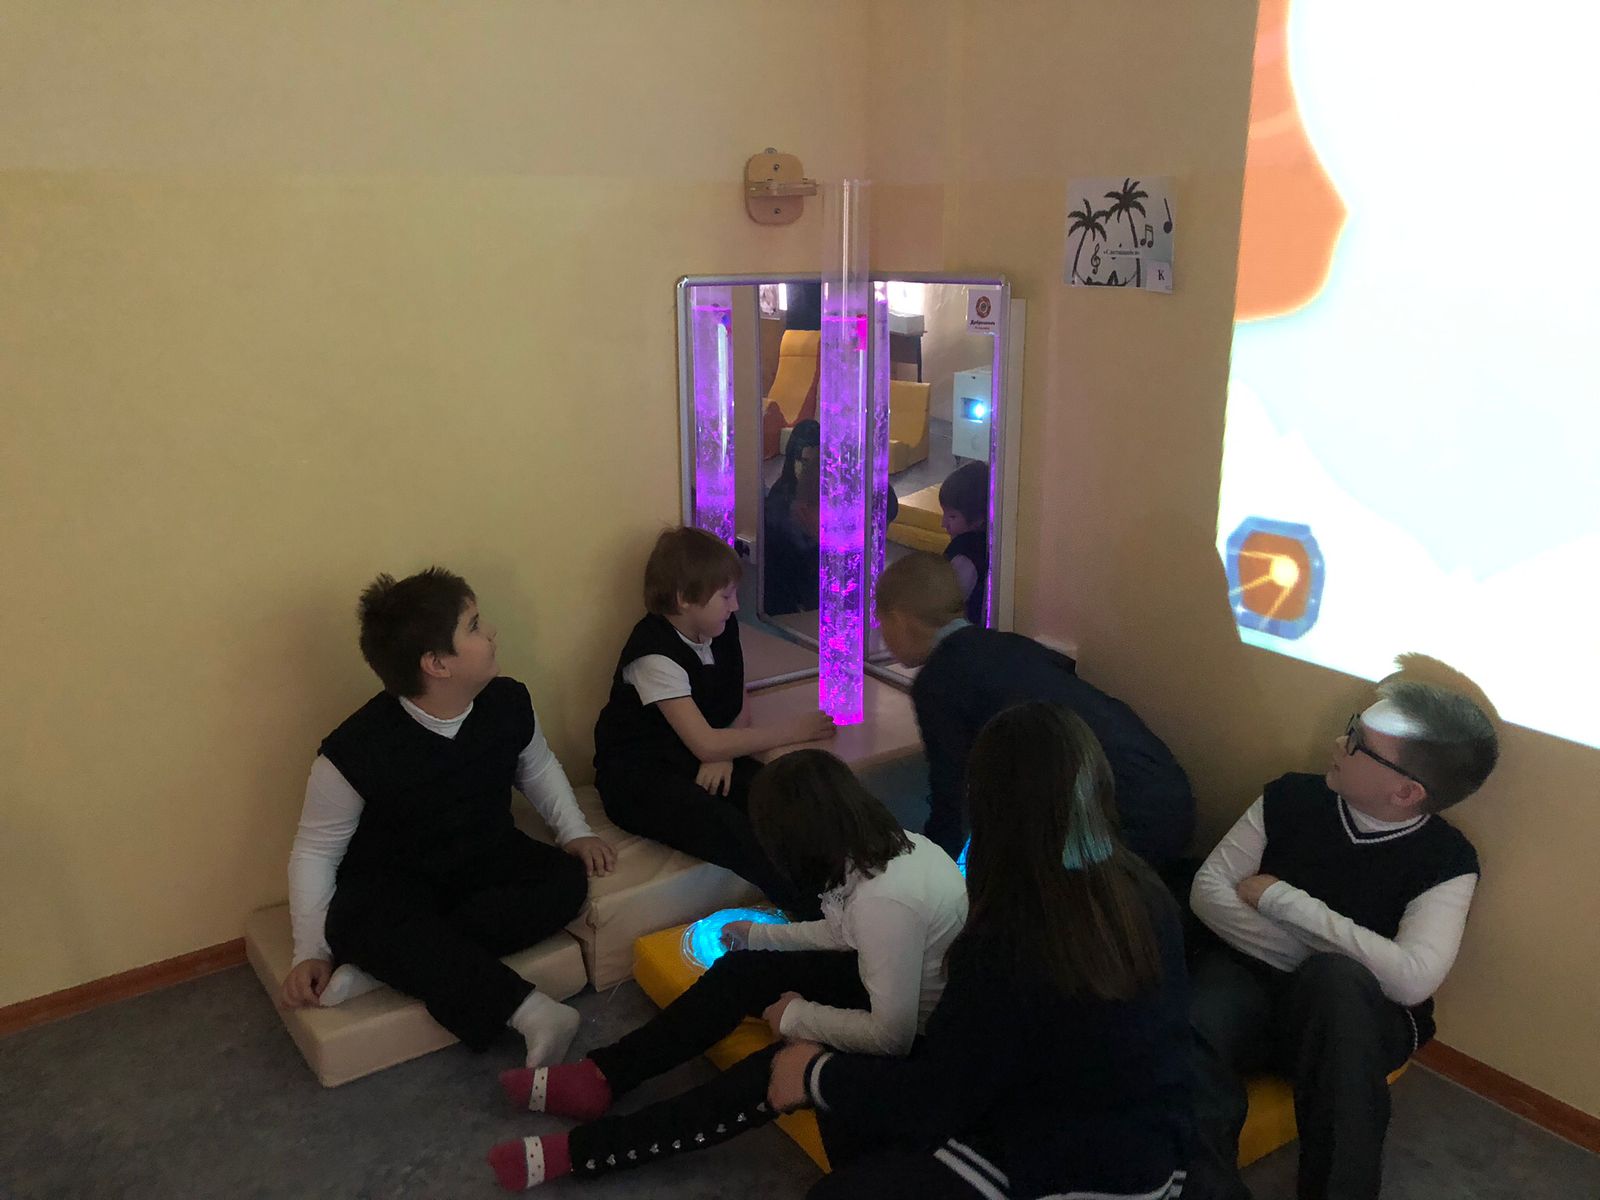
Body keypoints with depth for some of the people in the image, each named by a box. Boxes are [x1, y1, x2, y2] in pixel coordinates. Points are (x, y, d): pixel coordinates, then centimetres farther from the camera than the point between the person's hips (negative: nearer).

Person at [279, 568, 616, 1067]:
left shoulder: (509, 703, -12)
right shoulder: (354, 751, -24)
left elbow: (538, 766, 11)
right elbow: (315, 852, -10)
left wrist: (574, 832, -1)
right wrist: (311, 954, -14)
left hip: (486, 861, 4)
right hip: (393, 884, -4)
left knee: (566, 880, -24)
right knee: (355, 922, -37)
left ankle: (387, 963, -25)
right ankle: (524, 1007, -38)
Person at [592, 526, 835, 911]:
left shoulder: (723, 630, 2)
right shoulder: (655, 655, -22)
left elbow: (737, 706, 13)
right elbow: (706, 743, -25)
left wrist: (724, 754, -10)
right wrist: (792, 731, -18)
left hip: (705, 762, 7)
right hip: (637, 777, -7)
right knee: (730, 831, -34)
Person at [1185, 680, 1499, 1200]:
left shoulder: (1446, 860, -6)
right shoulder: (1290, 797, 0)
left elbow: (1413, 980, -21)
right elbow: (1207, 889, -1)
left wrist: (1280, 899, -17)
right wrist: (1319, 957, -14)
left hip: (1356, 1016, -1)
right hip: (1250, 976, 1)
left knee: (1337, 979, -38)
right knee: (1185, 1038, -35)